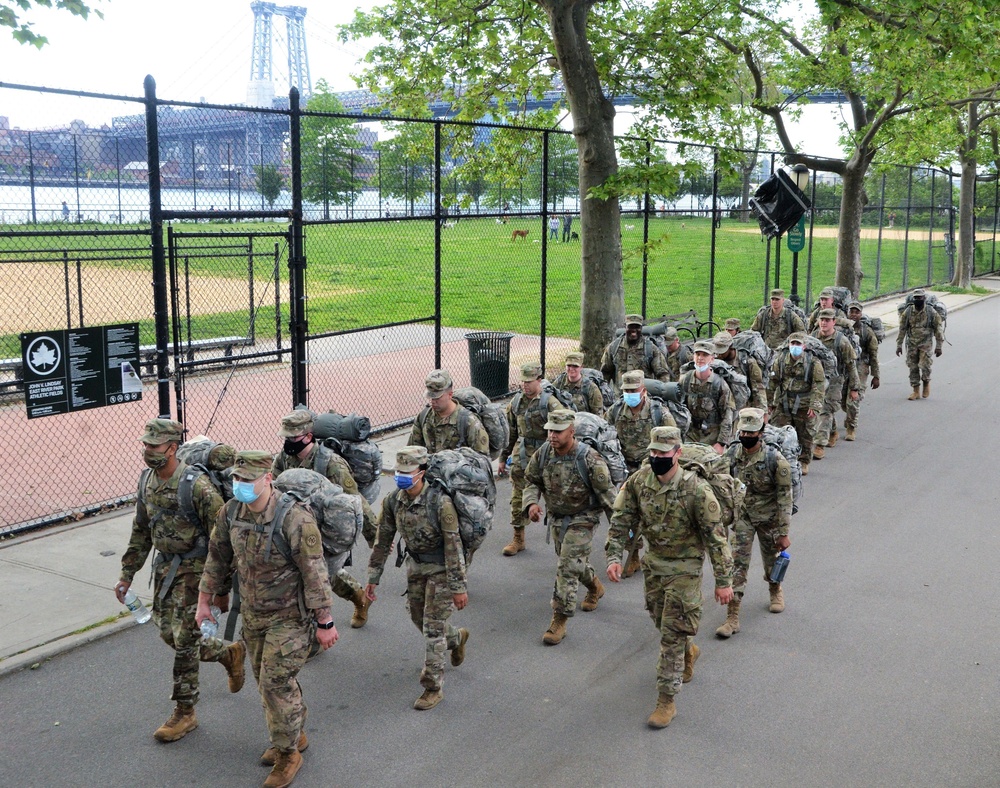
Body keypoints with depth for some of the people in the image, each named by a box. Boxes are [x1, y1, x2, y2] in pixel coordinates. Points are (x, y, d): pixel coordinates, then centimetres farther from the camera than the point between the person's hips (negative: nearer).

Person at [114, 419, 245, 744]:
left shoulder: (197, 486, -22)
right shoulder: (147, 480, 2)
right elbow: (141, 531, 13)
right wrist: (127, 574, 12)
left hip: (194, 569, -8)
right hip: (164, 566, 8)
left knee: (184, 640, -2)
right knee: (168, 633, 13)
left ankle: (185, 713, 14)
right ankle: (229, 654, 36)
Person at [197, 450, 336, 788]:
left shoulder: (294, 518, -27)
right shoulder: (230, 512, -7)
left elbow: (314, 573, -22)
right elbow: (218, 558, 9)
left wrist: (325, 623, -18)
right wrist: (203, 602, 14)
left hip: (289, 616, -7)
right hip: (252, 614, 7)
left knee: (276, 683, -5)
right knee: (267, 680, 18)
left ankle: (288, 754, 15)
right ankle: (295, 735, 40)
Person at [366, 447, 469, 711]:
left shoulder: (440, 502, -27)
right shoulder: (393, 501, -9)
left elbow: (453, 545, -24)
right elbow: (383, 540, 2)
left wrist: (459, 587, -22)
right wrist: (373, 577, 4)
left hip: (441, 567, -6)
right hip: (415, 564, 6)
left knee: (433, 626, -5)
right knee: (418, 617, 19)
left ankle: (433, 687, 8)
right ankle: (457, 638, 50)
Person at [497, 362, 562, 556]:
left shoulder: (550, 404, -11)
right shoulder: (516, 402, 6)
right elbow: (510, 432, 14)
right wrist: (503, 458, 15)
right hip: (521, 457, 4)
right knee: (518, 498, 4)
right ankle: (518, 539, 14)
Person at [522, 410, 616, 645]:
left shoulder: (589, 459, -25)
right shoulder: (543, 454, -10)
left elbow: (606, 493, -17)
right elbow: (531, 481, 5)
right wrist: (531, 502, -16)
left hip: (581, 519, -6)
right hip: (555, 517, 6)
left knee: (568, 567, -12)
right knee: (577, 561, 23)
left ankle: (559, 621, -5)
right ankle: (595, 587, 53)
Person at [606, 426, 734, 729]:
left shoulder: (696, 490, -25)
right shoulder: (638, 481, -11)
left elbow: (715, 536, -19)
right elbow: (621, 520, -3)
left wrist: (723, 581, -15)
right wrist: (614, 557, -14)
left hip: (684, 568, -5)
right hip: (653, 562, 6)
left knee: (672, 635, -4)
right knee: (662, 621, 23)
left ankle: (666, 702, 7)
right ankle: (689, 651, 54)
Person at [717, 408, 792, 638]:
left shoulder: (774, 459, -22)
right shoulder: (731, 454, -11)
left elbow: (784, 498, -17)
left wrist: (783, 533, -16)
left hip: (769, 518, -2)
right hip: (742, 516, 2)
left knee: (772, 560, 17)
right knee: (737, 563, -5)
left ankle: (775, 590, 50)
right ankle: (732, 617, -3)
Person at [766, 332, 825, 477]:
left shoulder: (813, 362, -7)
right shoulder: (780, 360, 0)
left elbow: (819, 385, -9)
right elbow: (772, 382, 8)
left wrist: (814, 406, -16)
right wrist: (769, 402, 10)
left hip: (804, 406, -2)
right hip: (783, 404, 2)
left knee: (805, 436, 8)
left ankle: (804, 463, 22)